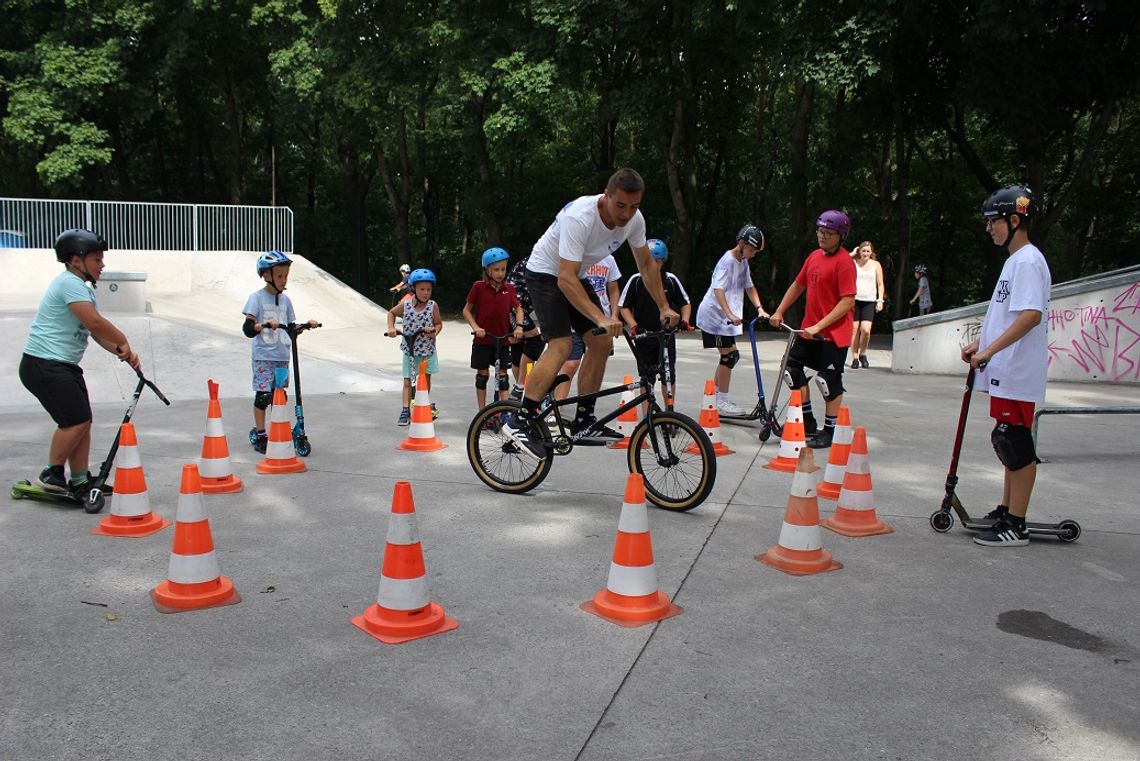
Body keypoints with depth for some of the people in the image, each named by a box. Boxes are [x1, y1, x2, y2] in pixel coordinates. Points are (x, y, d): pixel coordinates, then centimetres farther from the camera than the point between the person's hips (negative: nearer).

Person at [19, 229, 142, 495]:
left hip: (66, 366, 10)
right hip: (44, 365, -10)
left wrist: (124, 352, -3)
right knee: (76, 421, -13)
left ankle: (79, 482, 14)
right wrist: (123, 343, -13)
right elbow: (94, 322, -27)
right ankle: (51, 475, 4)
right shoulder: (69, 282, -15)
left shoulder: (84, 289, 17)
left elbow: (98, 333, 12)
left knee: (82, 423, 8)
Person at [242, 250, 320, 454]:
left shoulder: (285, 299, 12)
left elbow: (291, 328, 14)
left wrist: (307, 325, -2)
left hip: (282, 356, 5)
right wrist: (265, 325, -30)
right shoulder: (257, 298, -5)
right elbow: (248, 328, -13)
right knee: (263, 395, -6)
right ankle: (260, 436, 4)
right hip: (263, 355, -5)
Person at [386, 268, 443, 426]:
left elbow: (439, 323, 0)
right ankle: (405, 410, -1)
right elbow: (391, 313, 11)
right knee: (407, 381, -1)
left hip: (427, 349, 0)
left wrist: (434, 331, -22)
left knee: (426, 378, 14)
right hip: (409, 349, 0)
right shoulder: (406, 305, -6)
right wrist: (391, 328, -3)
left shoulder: (433, 306, -9)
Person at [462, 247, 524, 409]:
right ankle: (482, 412, 16)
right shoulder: (478, 286, -7)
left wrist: (519, 326, -12)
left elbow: (518, 309, 6)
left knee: (502, 374, 3)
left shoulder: (509, 289, 0)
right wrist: (475, 327, -14)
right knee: (482, 374, 7)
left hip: (503, 340, 2)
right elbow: (467, 310, -1)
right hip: (482, 339, -2)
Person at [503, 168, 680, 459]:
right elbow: (566, 279, -39)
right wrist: (601, 318, -46)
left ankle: (583, 421, 6)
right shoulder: (579, 218, -35)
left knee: (602, 342, -3)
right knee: (561, 345, -23)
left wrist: (664, 307, 0)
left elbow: (646, 265, 3)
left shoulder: (634, 219, -13)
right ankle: (520, 420, -17)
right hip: (545, 274, -7)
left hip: (576, 276, 8)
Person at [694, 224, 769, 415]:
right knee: (729, 356, -10)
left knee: (730, 356, 11)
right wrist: (730, 315, -36)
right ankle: (722, 402, -4)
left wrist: (760, 309, 5)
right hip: (714, 315, -9)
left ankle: (716, 398, 22)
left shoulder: (743, 262, 13)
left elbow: (749, 287, 19)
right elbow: (718, 289, -27)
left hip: (725, 318, 9)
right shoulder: (728, 260, -16)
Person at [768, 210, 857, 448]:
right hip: (809, 330, 8)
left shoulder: (844, 261, -15)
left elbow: (848, 302, -21)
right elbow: (798, 285, 20)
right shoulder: (814, 256, 8)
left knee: (830, 381, 0)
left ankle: (829, 431, 14)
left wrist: (819, 326, -24)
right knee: (793, 367, 11)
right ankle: (808, 422, 23)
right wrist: (779, 312, 16)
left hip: (834, 334, -8)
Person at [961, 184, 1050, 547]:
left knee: (1015, 442, -7)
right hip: (1004, 371, 11)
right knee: (1008, 441, 17)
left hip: (1018, 374, -11)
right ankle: (1007, 511, 29)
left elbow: (1031, 315, -26)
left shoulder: (1028, 261, -15)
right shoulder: (1015, 260, 17)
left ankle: (1015, 526, -1)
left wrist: (990, 350, -28)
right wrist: (980, 343, 19)